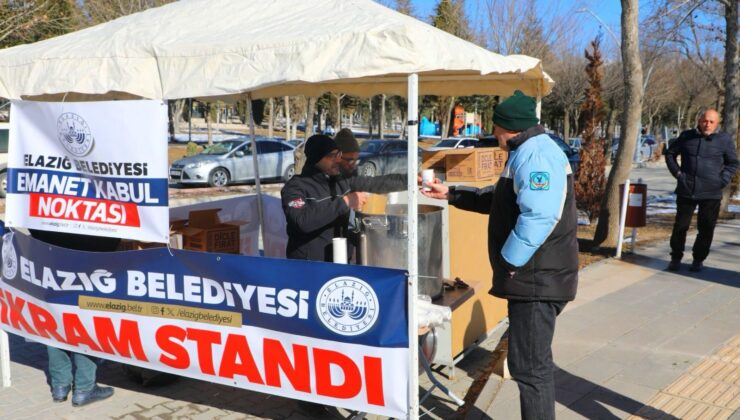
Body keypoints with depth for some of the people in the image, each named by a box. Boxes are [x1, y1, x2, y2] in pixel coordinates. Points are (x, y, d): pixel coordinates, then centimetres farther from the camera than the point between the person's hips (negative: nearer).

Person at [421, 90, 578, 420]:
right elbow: (502, 201, 29)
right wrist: (451, 194, 24)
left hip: (537, 279, -11)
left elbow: (538, 217, -31)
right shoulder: (527, 153, 18)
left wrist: (509, 263, -21)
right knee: (533, 363, 20)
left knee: (529, 367, -4)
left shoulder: (535, 155, -18)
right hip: (534, 277, 11)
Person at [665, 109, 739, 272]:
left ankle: (698, 260, 20)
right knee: (680, 226, 5)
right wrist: (677, 172, 4)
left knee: (706, 229, 5)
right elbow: (670, 154, 16)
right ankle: (676, 258, 18)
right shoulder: (687, 136, 4)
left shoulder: (725, 139, 1)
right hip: (686, 191, 1)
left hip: (711, 193, -1)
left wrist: (722, 180, -2)